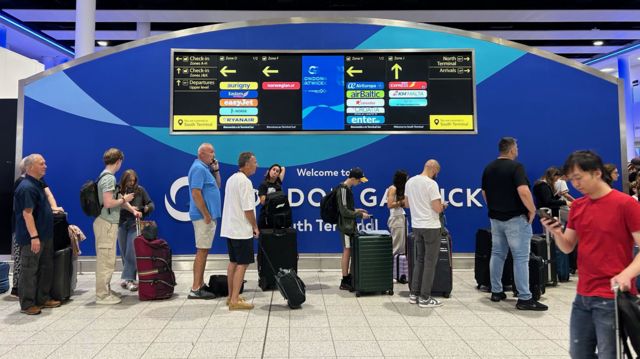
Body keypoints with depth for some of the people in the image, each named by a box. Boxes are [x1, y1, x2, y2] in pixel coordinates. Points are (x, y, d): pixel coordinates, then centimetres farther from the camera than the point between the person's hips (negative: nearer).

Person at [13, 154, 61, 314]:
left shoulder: (37, 184, 13)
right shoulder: (27, 187, -18)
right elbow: (27, 213, -23)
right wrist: (34, 236, -26)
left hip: (44, 235, 10)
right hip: (32, 238, -10)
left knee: (46, 268, 15)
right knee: (29, 271, 0)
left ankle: (43, 299, 25)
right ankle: (27, 304, 10)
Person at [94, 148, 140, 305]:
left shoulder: (107, 176, 15)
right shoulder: (109, 178, -16)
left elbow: (118, 198, 23)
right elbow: (108, 203, -23)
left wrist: (132, 209, 23)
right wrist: (124, 199, -8)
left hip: (107, 222, 10)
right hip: (107, 223, -10)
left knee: (106, 259, 16)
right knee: (106, 260, -5)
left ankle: (105, 290, 25)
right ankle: (102, 295, 1)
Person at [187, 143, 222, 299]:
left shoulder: (206, 168, 16)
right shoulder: (198, 168, -14)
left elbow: (217, 186, 21)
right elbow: (195, 193, -21)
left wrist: (216, 171, 8)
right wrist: (206, 215, -20)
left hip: (209, 216, 10)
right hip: (203, 216, -10)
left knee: (204, 250, 14)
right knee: (202, 251, -7)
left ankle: (200, 284, 22)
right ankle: (195, 289, -3)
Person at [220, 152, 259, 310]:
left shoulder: (231, 179, 13)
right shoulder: (245, 181, -17)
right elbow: (248, 209, -20)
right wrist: (255, 227, -7)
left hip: (230, 228, 10)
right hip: (242, 230, -10)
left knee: (233, 262, 14)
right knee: (242, 264, -5)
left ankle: (231, 296, 21)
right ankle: (235, 300, -4)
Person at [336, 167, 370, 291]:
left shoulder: (348, 188, 11)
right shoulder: (343, 189, -17)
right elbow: (344, 211, -20)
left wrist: (356, 210, 8)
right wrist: (360, 215, -14)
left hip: (351, 225, 9)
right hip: (345, 225, -9)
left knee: (351, 251, 12)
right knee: (347, 251, -3)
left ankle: (349, 277, 21)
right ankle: (344, 282, 5)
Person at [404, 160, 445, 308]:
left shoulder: (410, 182, 7)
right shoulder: (431, 183, -17)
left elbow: (407, 204, 16)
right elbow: (437, 208, -19)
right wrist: (442, 206, 3)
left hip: (416, 226, 8)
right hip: (431, 227, -7)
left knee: (419, 260, 16)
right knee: (430, 262, 1)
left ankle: (414, 294, 18)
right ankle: (425, 298, 5)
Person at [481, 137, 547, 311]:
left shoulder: (488, 168, 7)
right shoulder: (516, 166, -15)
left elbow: (484, 193, 13)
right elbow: (523, 192, -26)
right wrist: (532, 210, -13)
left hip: (495, 218, 7)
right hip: (515, 218, -7)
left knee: (497, 254, 13)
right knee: (521, 258, -3)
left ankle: (496, 291, 20)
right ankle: (524, 298, 0)